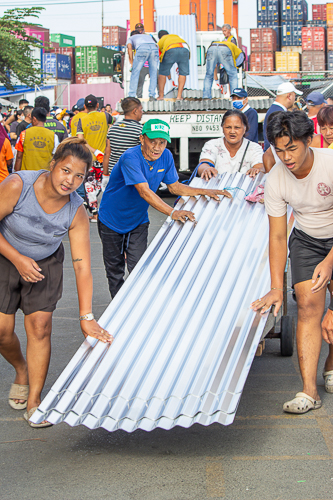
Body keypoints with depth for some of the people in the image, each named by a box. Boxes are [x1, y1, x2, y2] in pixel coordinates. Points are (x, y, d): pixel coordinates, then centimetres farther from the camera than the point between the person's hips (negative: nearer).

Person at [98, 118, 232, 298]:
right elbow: (144, 191, -40)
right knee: (115, 270, 9)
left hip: (138, 221, 4)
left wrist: (205, 192, -9)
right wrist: (173, 213, -49)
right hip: (112, 221, -4)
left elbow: (174, 186, 2)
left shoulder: (166, 157, -10)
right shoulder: (130, 158, -31)